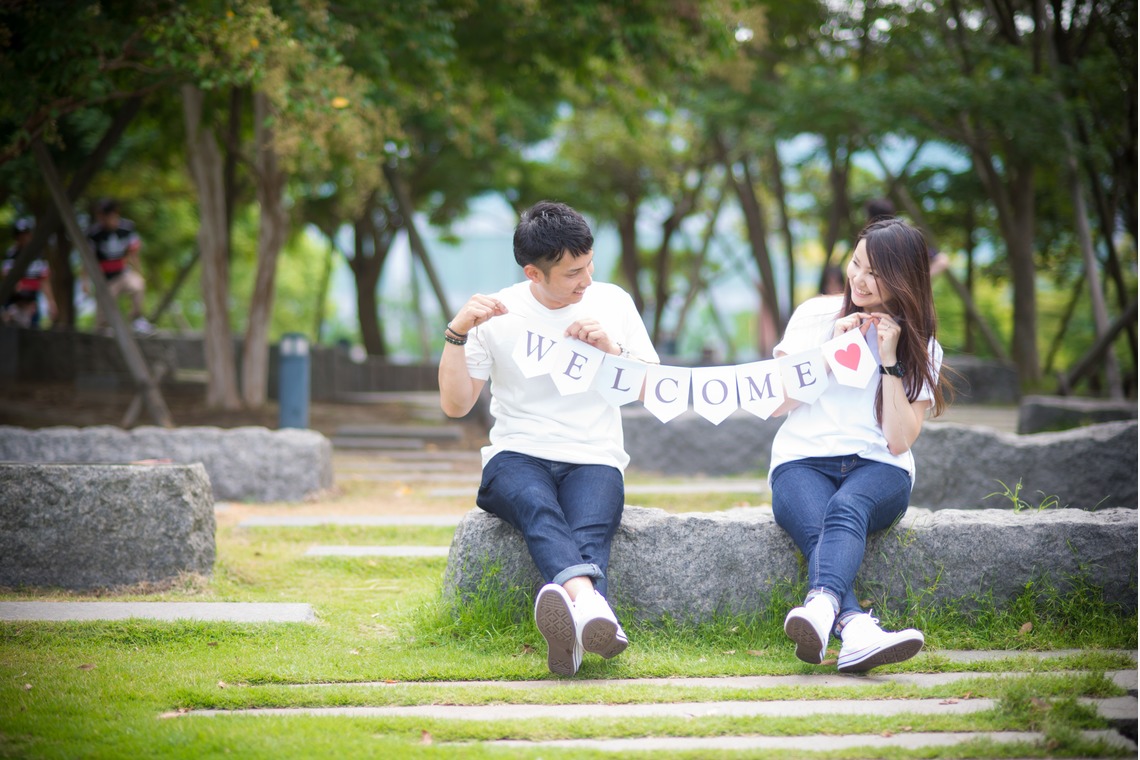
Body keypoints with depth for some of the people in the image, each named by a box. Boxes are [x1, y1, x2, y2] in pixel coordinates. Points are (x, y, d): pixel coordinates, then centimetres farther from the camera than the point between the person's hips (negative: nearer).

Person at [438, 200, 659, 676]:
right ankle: (589, 601, -67)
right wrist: (457, 333, -8)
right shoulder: (498, 314, 7)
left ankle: (568, 623, -65)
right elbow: (455, 405, 5)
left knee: (589, 529, -34)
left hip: (594, 461, 1)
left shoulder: (612, 302, 11)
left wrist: (612, 350, -6)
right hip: (516, 458, -1)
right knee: (539, 509, -38)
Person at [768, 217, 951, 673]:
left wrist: (890, 361, -8)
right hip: (802, 463, 0)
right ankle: (856, 629, -62)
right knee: (818, 528, -35)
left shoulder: (921, 348, 9)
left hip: (877, 469, 0)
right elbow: (777, 403, 6)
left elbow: (899, 440, -3)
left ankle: (821, 604, -66)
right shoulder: (817, 315, 11)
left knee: (846, 511, -37)